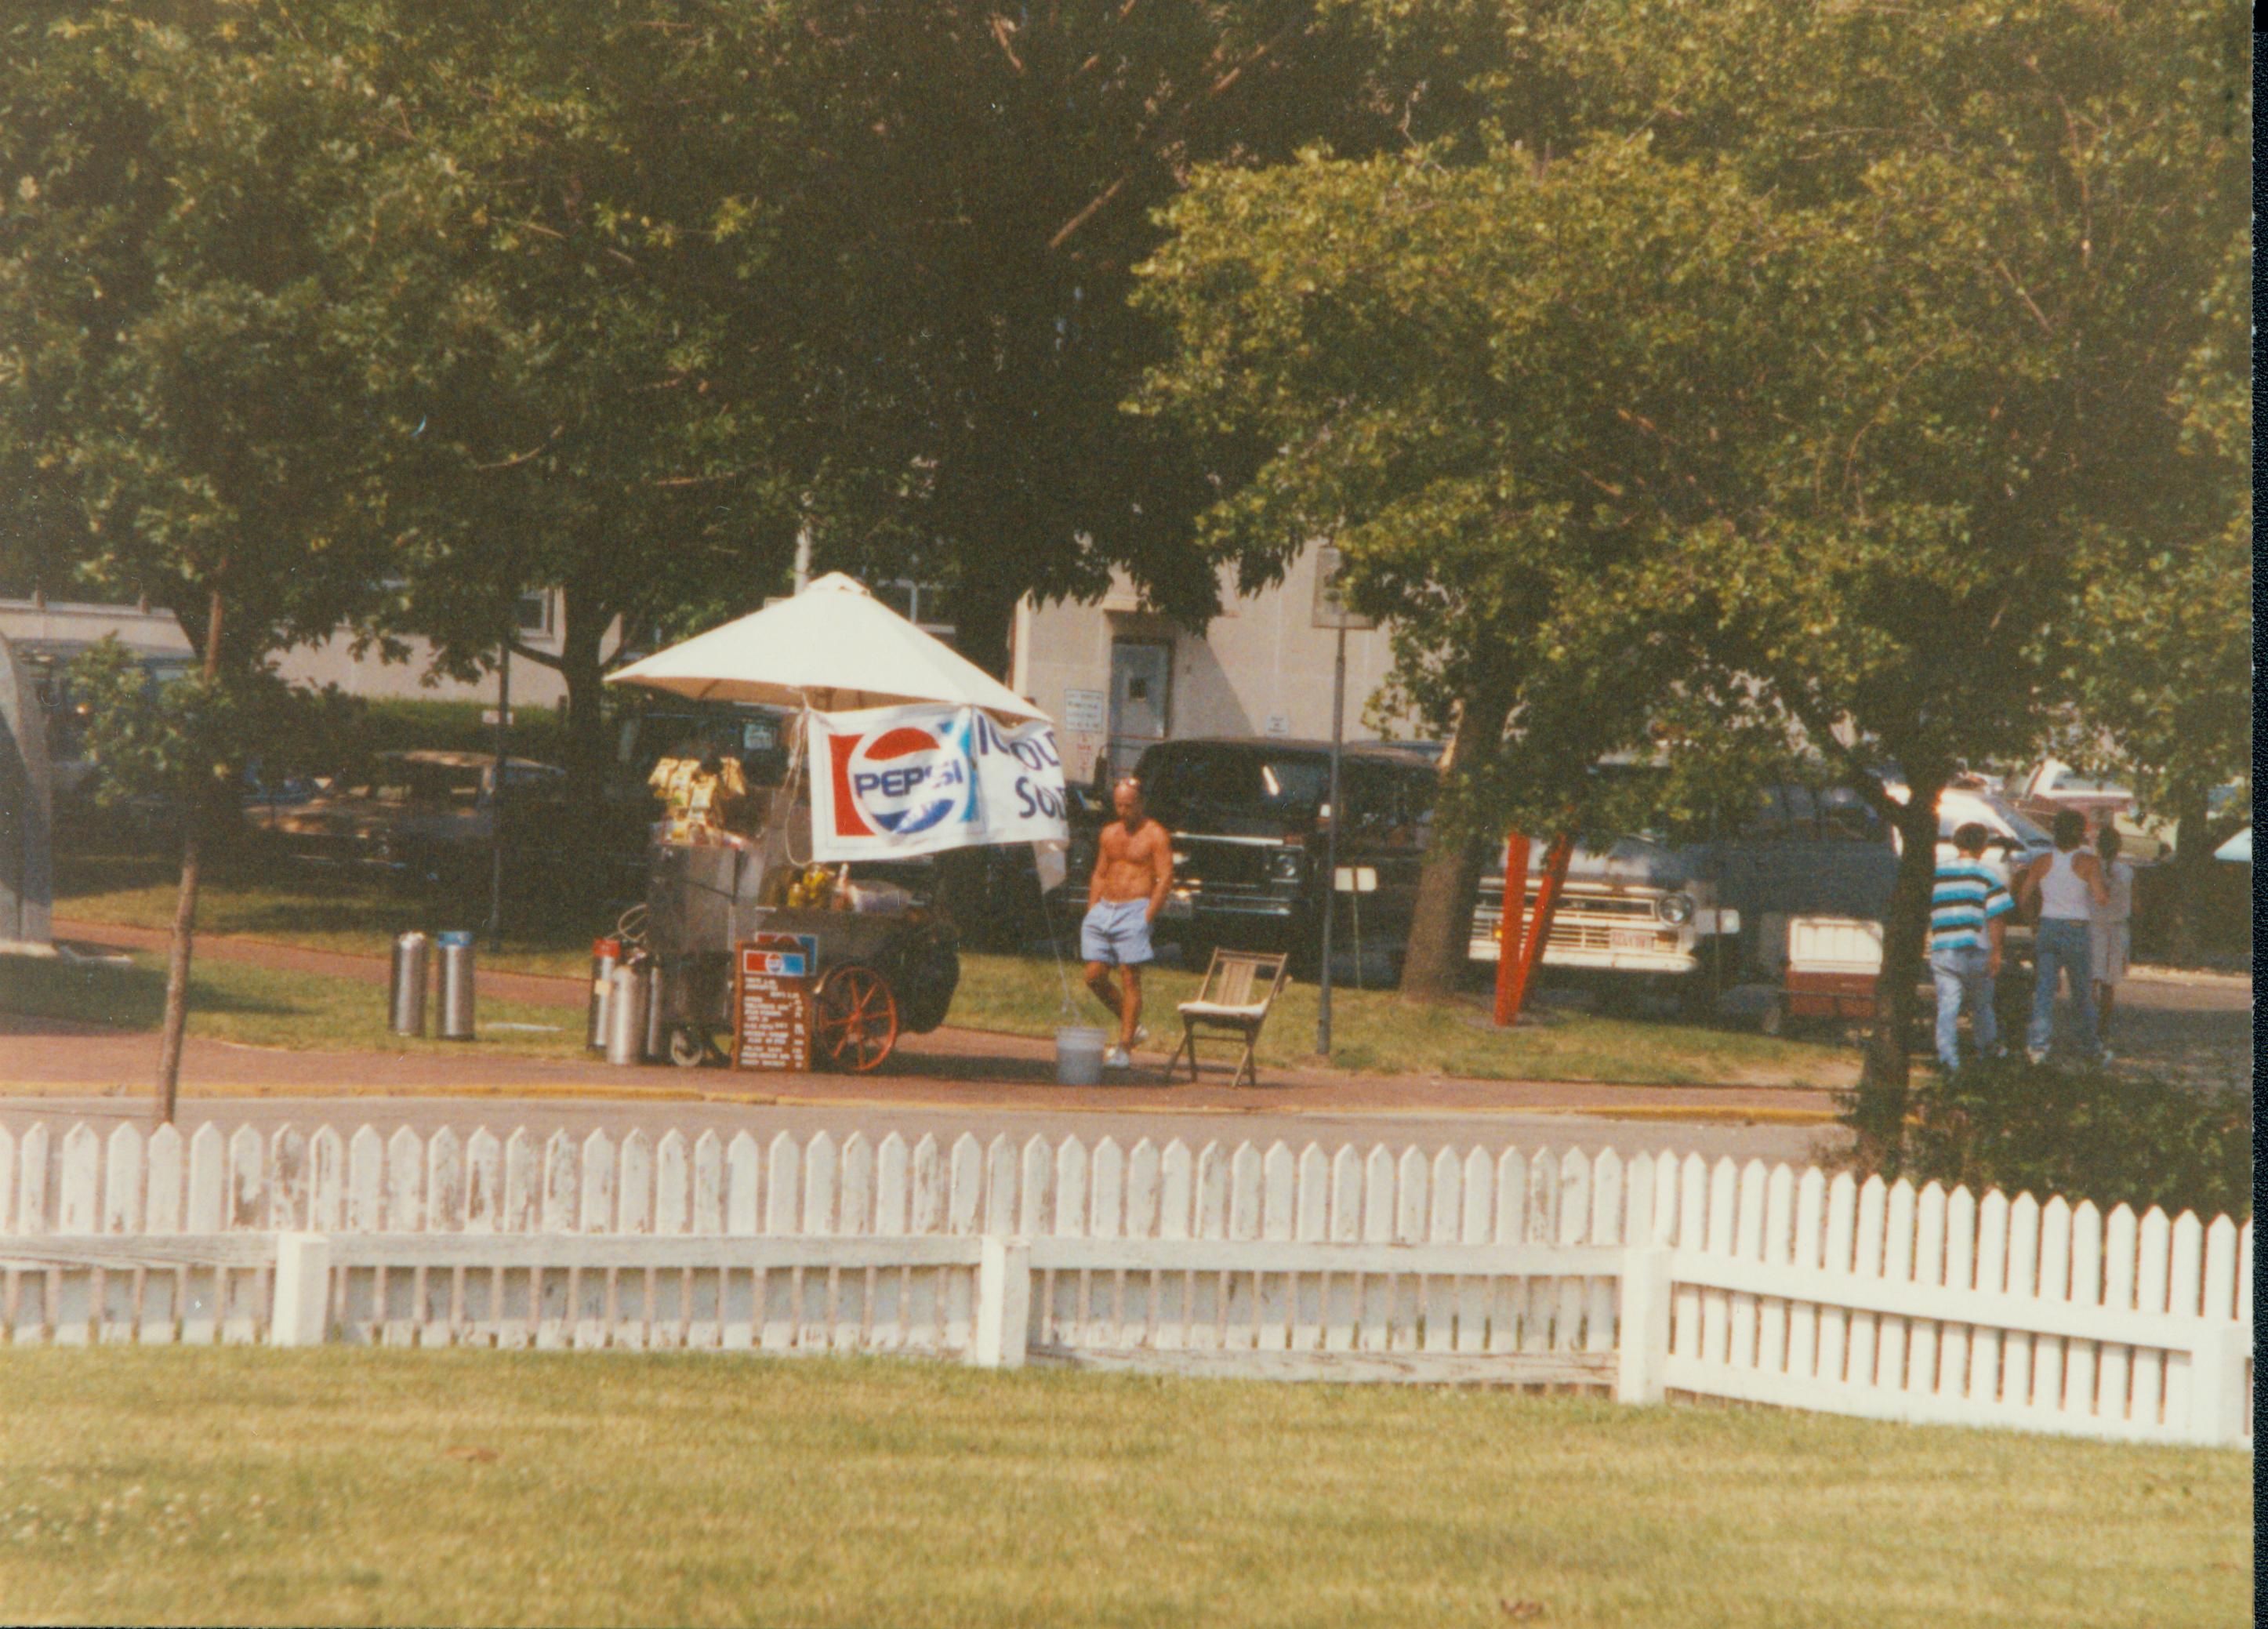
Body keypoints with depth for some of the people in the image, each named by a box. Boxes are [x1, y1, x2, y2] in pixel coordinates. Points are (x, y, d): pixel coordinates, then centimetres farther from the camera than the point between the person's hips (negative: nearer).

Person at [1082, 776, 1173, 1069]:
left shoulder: (1154, 835, -3)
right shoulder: (1110, 833, 17)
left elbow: (1165, 878, -8)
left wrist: (1147, 916, -15)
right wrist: (1091, 913, 12)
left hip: (1134, 910, -7)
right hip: (1104, 909, 7)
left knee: (1130, 978, -7)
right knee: (1095, 976, 2)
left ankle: (1124, 1047, -5)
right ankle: (1133, 1028, 18)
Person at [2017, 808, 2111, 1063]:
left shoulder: (2042, 863, 2)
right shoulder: (2088, 863, -9)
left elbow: (2022, 899, 3)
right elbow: (2101, 898, -18)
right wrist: (2107, 892, 2)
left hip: (2048, 928, 2)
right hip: (2078, 932, -2)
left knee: (2044, 989, 2)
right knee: (2084, 992, 12)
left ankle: (2038, 1041, -14)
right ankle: (2090, 1046, 22)